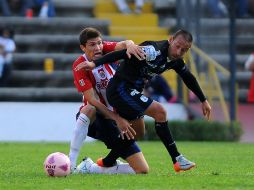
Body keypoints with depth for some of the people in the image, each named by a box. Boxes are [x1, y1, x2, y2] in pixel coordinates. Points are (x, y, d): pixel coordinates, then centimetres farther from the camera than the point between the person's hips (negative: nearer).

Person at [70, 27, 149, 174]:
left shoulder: (106, 50, -5)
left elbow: (124, 44, -25)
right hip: (94, 118, -4)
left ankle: (90, 168, 6)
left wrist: (129, 45, -50)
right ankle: (70, 163, -37)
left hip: (118, 116, 4)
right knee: (89, 109, -43)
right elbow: (92, 100, -23)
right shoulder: (80, 66, -16)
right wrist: (117, 119, -32)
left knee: (143, 170, -8)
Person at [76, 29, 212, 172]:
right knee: (159, 111, -17)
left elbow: (189, 79, 21)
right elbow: (123, 53, -30)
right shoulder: (155, 51, -24)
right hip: (120, 89, -10)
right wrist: (95, 63, -38)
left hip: (132, 92, 10)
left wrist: (204, 100, 28)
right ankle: (177, 160, -14)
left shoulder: (176, 60, 4)